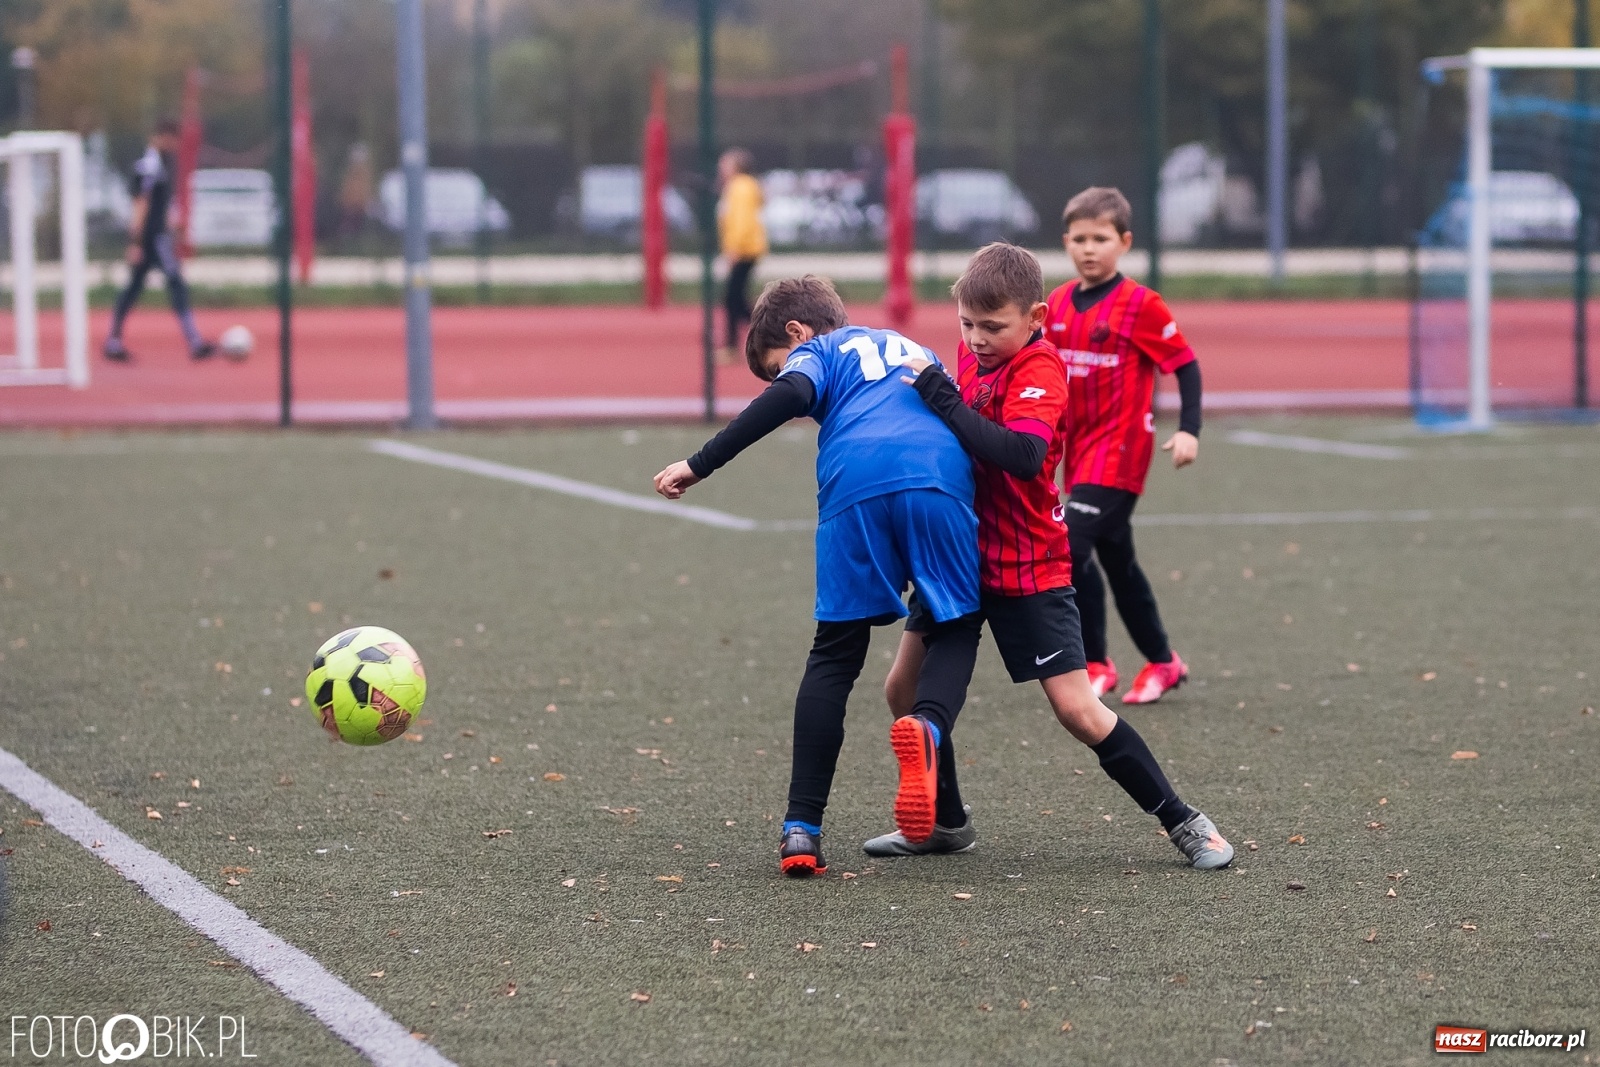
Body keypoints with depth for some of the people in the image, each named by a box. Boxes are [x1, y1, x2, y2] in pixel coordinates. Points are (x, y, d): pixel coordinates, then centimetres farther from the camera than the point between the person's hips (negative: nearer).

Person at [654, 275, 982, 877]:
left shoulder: (819, 350, 23)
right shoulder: (913, 351, 38)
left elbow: (789, 396, 0)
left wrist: (699, 465, -1)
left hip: (856, 488, -2)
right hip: (942, 482, 2)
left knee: (835, 656, 9)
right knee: (954, 631, 14)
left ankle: (802, 828, 4)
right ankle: (927, 728, -21)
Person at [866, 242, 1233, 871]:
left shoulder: (1039, 370, -20)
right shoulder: (975, 353, 3)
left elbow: (1022, 454, -39)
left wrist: (944, 399, -37)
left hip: (1027, 568, -7)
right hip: (960, 552, 7)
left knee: (1077, 709, -9)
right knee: (904, 687, 5)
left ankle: (1182, 822, 3)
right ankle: (944, 822, 23)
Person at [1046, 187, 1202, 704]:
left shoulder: (1141, 306, -11)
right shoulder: (1058, 304, 7)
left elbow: (1186, 365, -8)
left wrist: (1188, 429, -16)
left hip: (1120, 451, -7)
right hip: (1079, 451, 7)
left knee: (1070, 547, -18)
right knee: (1116, 560, 14)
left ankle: (1094, 664, -7)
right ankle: (1162, 661, 28)